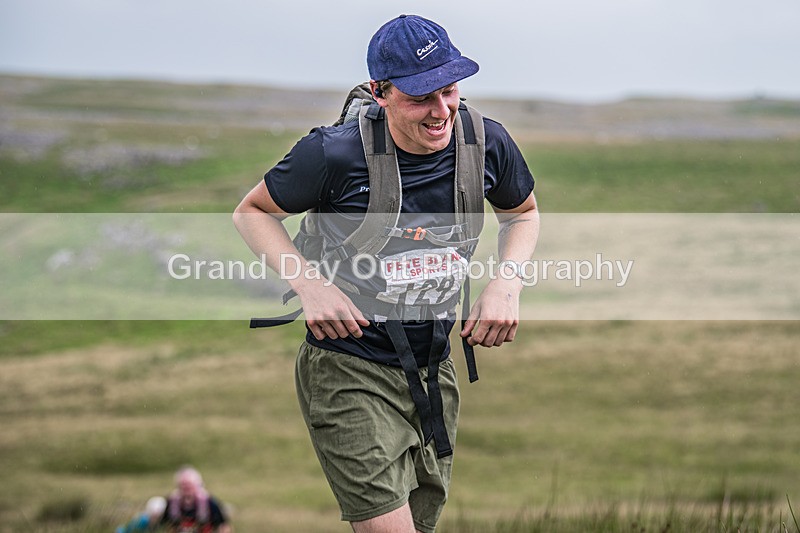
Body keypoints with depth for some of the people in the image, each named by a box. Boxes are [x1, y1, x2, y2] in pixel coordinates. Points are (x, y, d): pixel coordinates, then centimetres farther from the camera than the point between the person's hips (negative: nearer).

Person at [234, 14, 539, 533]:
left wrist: (507, 284, -4)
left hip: (435, 369, 5)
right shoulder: (335, 154, -18)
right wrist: (310, 284, -17)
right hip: (350, 374, -5)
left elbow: (523, 214, 15)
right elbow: (253, 212, -1)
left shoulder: (487, 144, -7)